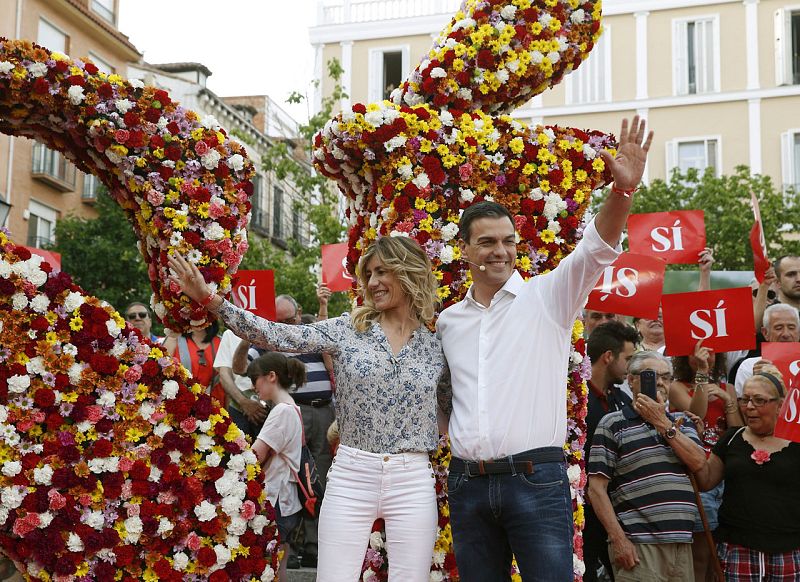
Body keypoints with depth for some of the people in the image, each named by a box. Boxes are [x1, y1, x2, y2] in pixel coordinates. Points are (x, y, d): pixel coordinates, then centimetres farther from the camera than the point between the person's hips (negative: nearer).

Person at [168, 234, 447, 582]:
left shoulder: (435, 348, 7)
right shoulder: (346, 330, 3)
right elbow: (277, 336, -7)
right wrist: (210, 299, -15)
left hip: (412, 483, 1)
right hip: (350, 476, -1)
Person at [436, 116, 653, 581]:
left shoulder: (547, 297, 2)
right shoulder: (448, 321, 14)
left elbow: (597, 250, -13)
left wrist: (624, 189, -28)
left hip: (536, 478, -4)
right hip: (467, 484, 4)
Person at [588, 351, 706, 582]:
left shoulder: (680, 423, 19)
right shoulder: (613, 424, 3)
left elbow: (698, 461, 1)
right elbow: (596, 488, -3)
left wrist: (662, 423, -4)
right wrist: (618, 538, -11)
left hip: (682, 544, 5)